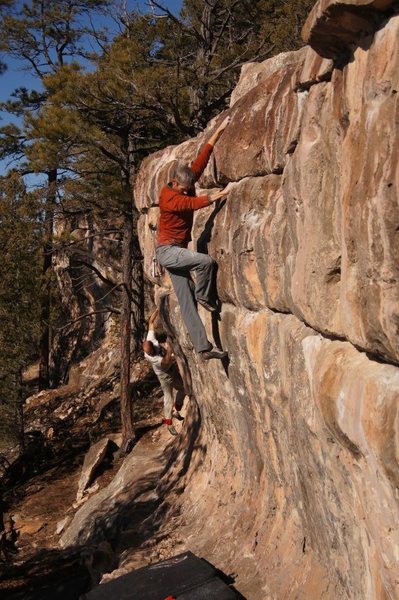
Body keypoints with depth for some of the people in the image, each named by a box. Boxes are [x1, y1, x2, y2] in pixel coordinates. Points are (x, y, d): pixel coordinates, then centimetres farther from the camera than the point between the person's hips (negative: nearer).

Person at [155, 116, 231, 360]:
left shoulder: (187, 183, 4)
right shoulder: (168, 197, -17)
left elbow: (202, 160, 3)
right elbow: (193, 203, -31)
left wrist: (218, 132, 1)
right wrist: (216, 196, -39)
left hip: (179, 251, 7)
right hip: (167, 250, -7)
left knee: (188, 303, 1)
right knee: (207, 261, -29)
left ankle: (203, 347, -1)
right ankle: (204, 296, -4)